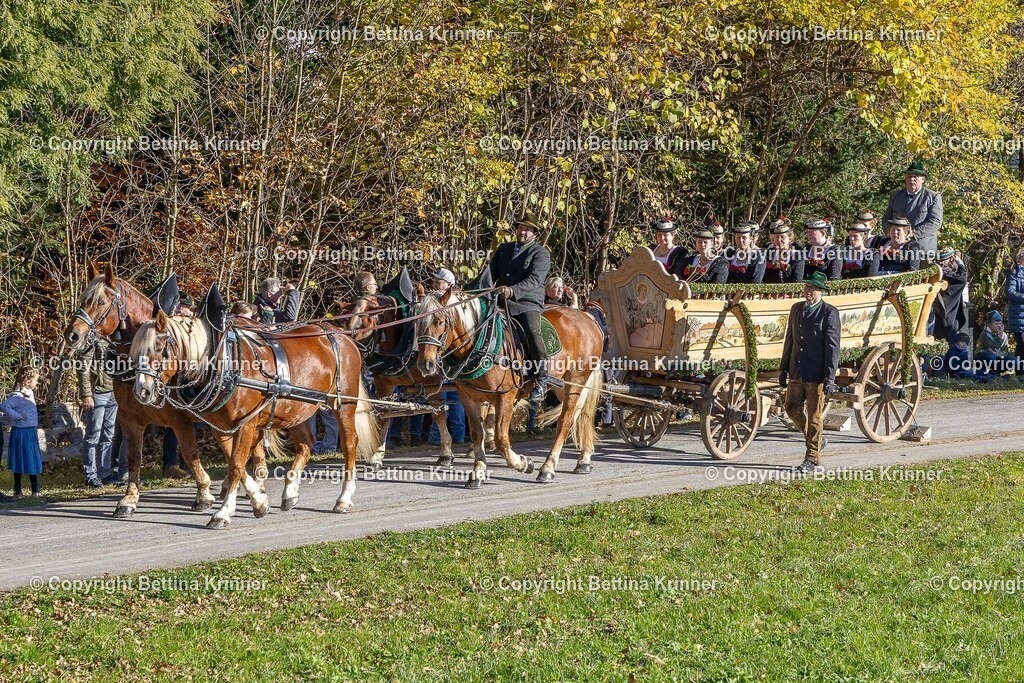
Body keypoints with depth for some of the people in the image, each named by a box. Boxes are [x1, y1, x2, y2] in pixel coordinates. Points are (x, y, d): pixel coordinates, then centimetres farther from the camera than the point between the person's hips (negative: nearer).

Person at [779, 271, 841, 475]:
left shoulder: (830, 313, -9)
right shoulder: (796, 309, 10)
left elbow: (833, 346, -12)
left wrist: (830, 378, -16)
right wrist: (784, 369, 15)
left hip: (817, 374, -6)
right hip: (797, 372, 6)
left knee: (814, 415, 0)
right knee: (792, 409, 11)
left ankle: (813, 460, 8)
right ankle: (816, 440, 33)